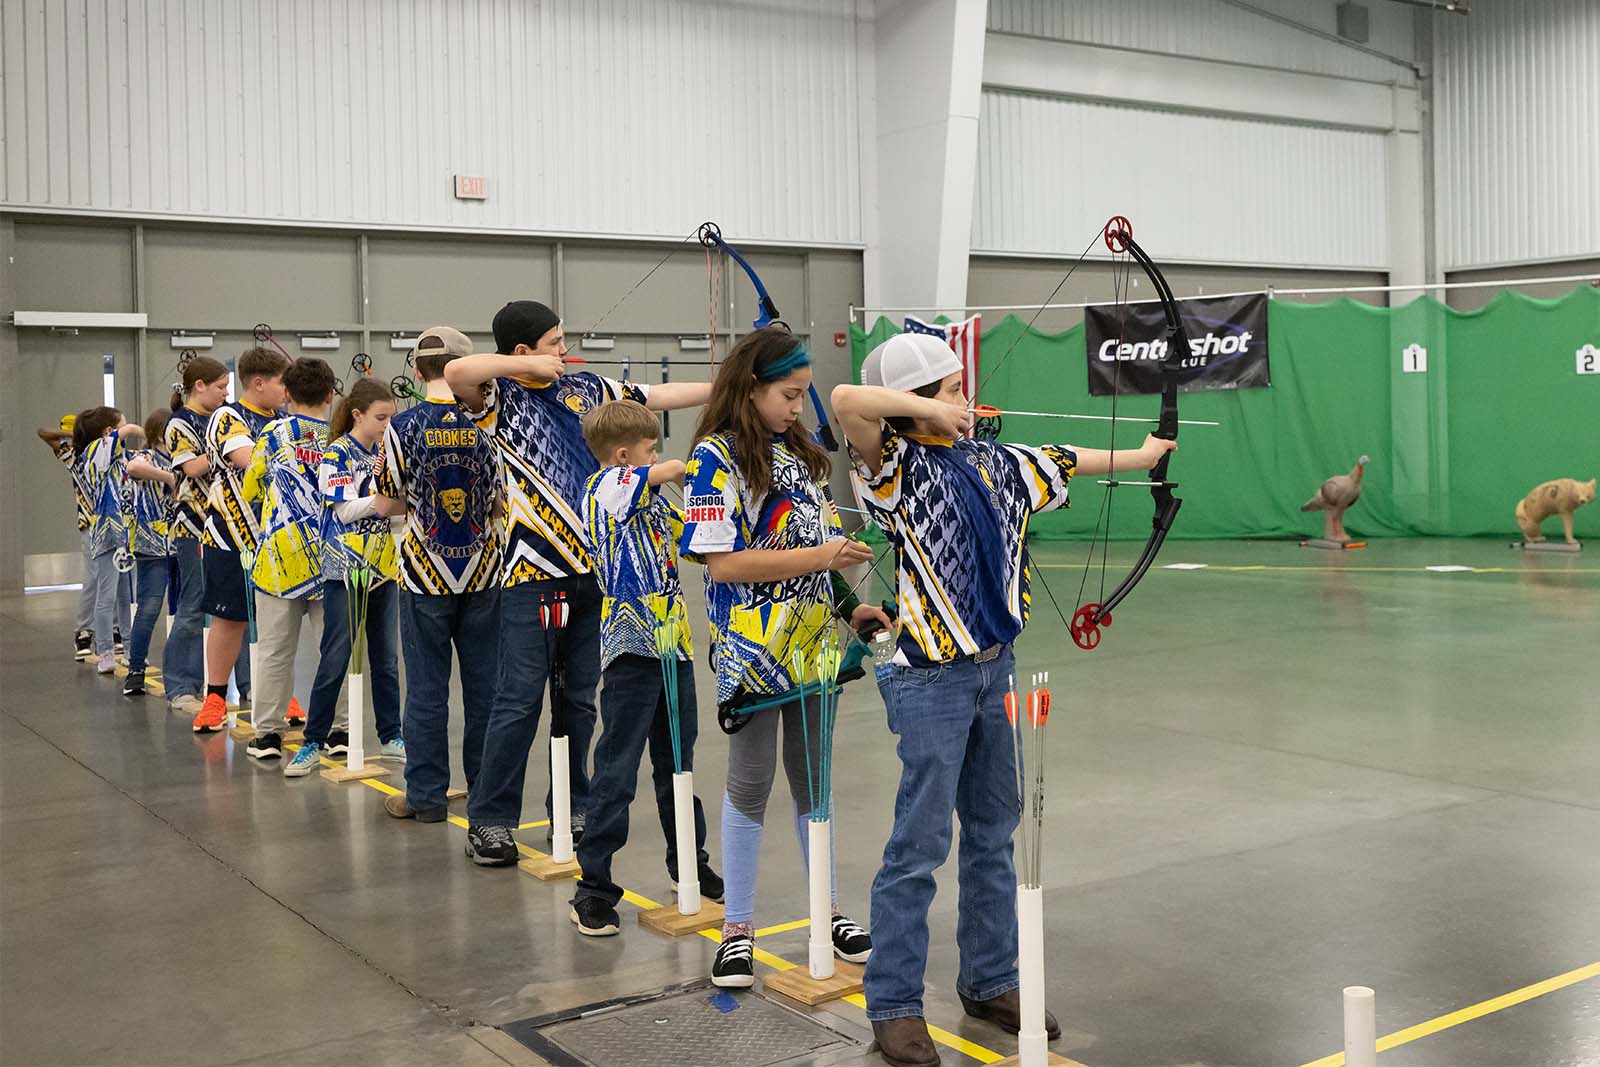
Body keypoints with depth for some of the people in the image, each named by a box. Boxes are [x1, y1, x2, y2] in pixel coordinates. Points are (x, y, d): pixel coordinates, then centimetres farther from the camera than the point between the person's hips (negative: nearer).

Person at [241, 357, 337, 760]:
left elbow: (250, 489, 10)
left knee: (274, 651, 6)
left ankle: (267, 732, 9)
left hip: (280, 555, 0)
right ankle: (340, 729, 9)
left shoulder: (274, 432, 0)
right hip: (330, 557, 0)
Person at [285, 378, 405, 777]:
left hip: (383, 565, 6)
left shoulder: (384, 454, 10)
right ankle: (315, 742, 5)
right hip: (345, 568, -6)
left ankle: (391, 736, 20)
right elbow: (345, 510, -15)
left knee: (386, 657, 11)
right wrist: (380, 501, -20)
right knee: (335, 659, -4)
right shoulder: (336, 455, -8)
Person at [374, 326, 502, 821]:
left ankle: (426, 795, 12)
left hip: (426, 575, -1)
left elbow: (388, 504, -1)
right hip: (481, 573, 2)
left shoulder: (403, 426, -9)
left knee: (426, 688, 6)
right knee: (484, 685, 12)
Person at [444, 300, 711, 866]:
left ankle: (573, 808, 24)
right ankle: (490, 820, 6)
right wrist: (531, 367, -14)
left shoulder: (584, 387, 13)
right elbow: (457, 372, -25)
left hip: (592, 566, 6)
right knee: (519, 698, -4)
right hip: (533, 571, -5)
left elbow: (656, 396, 19)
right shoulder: (501, 397, -4)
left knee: (579, 698, 12)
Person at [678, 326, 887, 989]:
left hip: (810, 642, 6)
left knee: (812, 779, 14)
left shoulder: (801, 453, 8)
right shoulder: (718, 457, -12)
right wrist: (818, 558, -20)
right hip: (752, 652, -6)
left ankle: (828, 910, 27)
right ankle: (737, 928, 16)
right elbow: (722, 563, -19)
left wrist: (847, 608, 6)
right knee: (750, 785, 3)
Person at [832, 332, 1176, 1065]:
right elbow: (847, 402, -30)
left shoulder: (992, 463, 9)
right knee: (921, 841, -3)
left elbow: (1065, 463, 25)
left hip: (993, 667, 8)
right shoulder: (897, 467, -12)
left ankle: (989, 982, 29)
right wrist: (932, 413, -20)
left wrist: (1141, 455, 36)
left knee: (993, 831, 15)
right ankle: (894, 1006, 9)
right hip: (931, 678, -7)